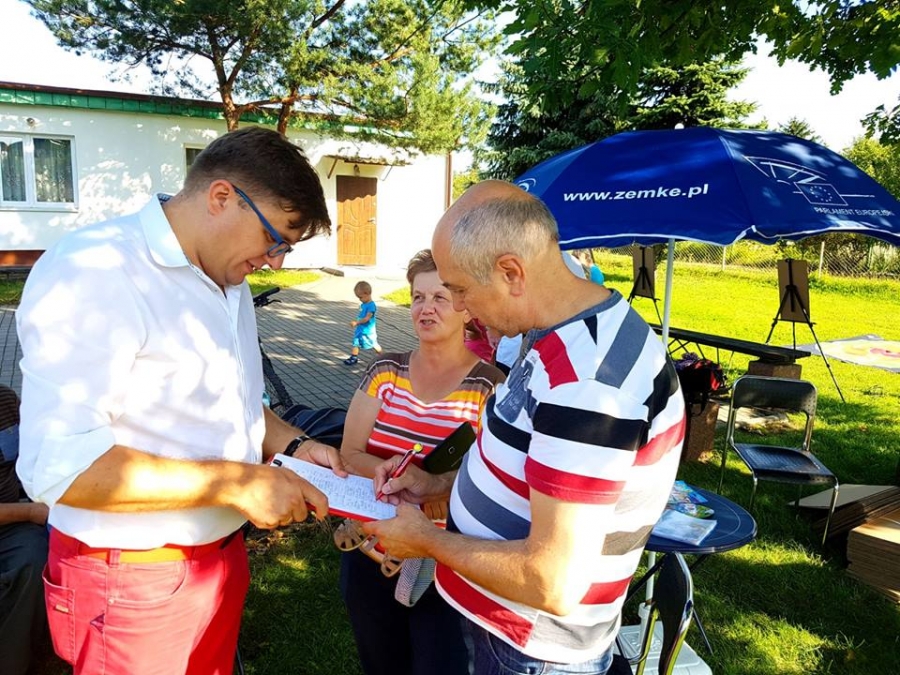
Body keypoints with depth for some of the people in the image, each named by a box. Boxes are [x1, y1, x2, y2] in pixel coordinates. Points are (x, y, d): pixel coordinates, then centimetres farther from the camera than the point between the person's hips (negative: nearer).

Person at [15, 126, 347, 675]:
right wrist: (239, 482, -26)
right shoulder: (92, 273, -22)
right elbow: (56, 464, -27)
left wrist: (293, 446, -1)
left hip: (222, 556, 8)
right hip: (132, 582, -8)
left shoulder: (229, 283, 7)